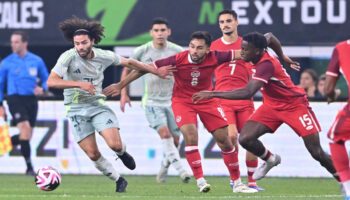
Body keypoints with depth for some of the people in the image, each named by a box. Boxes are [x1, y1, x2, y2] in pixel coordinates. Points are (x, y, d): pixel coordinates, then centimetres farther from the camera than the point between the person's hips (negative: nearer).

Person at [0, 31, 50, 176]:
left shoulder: (37, 61, 6)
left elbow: (46, 78, 16)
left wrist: (43, 89, -6)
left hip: (31, 100, 4)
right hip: (15, 99, -4)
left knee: (27, 136, 3)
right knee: (25, 128, -21)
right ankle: (29, 167, -17)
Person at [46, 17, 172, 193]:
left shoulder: (104, 56, -7)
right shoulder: (69, 57, -18)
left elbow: (129, 63, 12)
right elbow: (51, 82, -28)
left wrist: (155, 71, 19)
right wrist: (79, 84, -34)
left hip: (98, 105, 2)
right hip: (77, 110, -1)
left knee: (115, 145, -18)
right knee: (93, 155, -4)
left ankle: (122, 153, 21)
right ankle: (119, 181, 19)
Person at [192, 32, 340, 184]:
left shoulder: (266, 64, -33)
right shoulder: (259, 59, -7)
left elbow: (247, 93, -43)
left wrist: (212, 94, -41)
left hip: (295, 106, -8)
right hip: (272, 106, 8)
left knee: (317, 152, -8)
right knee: (245, 139, -13)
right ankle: (270, 160, 16)